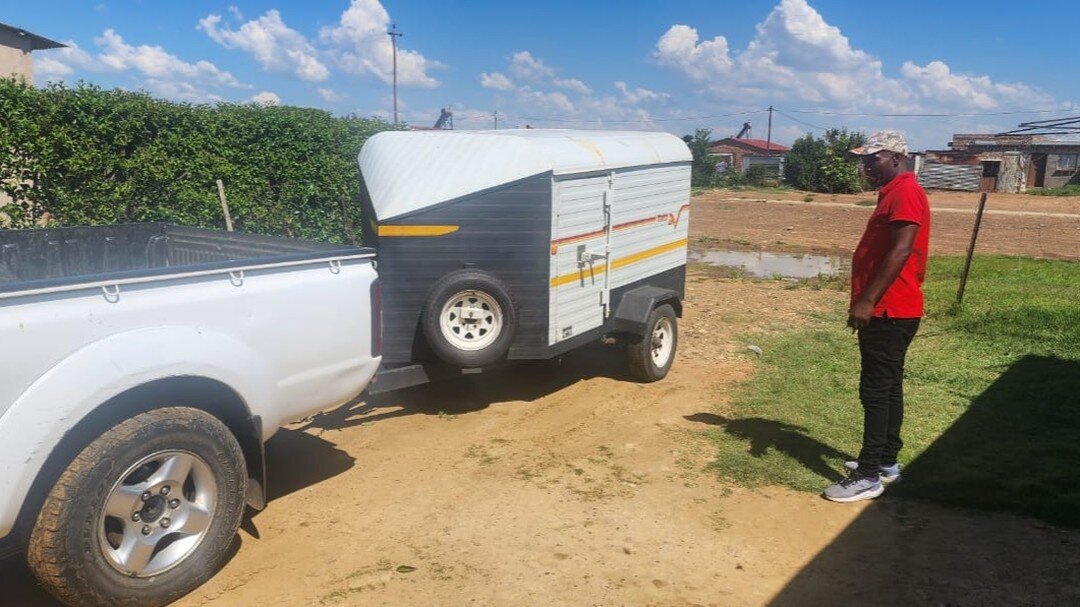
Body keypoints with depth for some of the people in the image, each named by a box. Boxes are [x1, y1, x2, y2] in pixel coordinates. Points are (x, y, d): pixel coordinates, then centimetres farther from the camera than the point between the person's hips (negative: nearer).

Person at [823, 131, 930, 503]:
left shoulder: (906, 193, -14)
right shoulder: (894, 193, 18)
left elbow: (901, 252, -24)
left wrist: (867, 301, -27)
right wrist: (866, 301, 21)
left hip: (888, 312, -11)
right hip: (887, 311, 11)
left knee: (876, 391, -8)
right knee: (888, 388, 15)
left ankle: (869, 476, -3)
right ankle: (886, 461, 25)